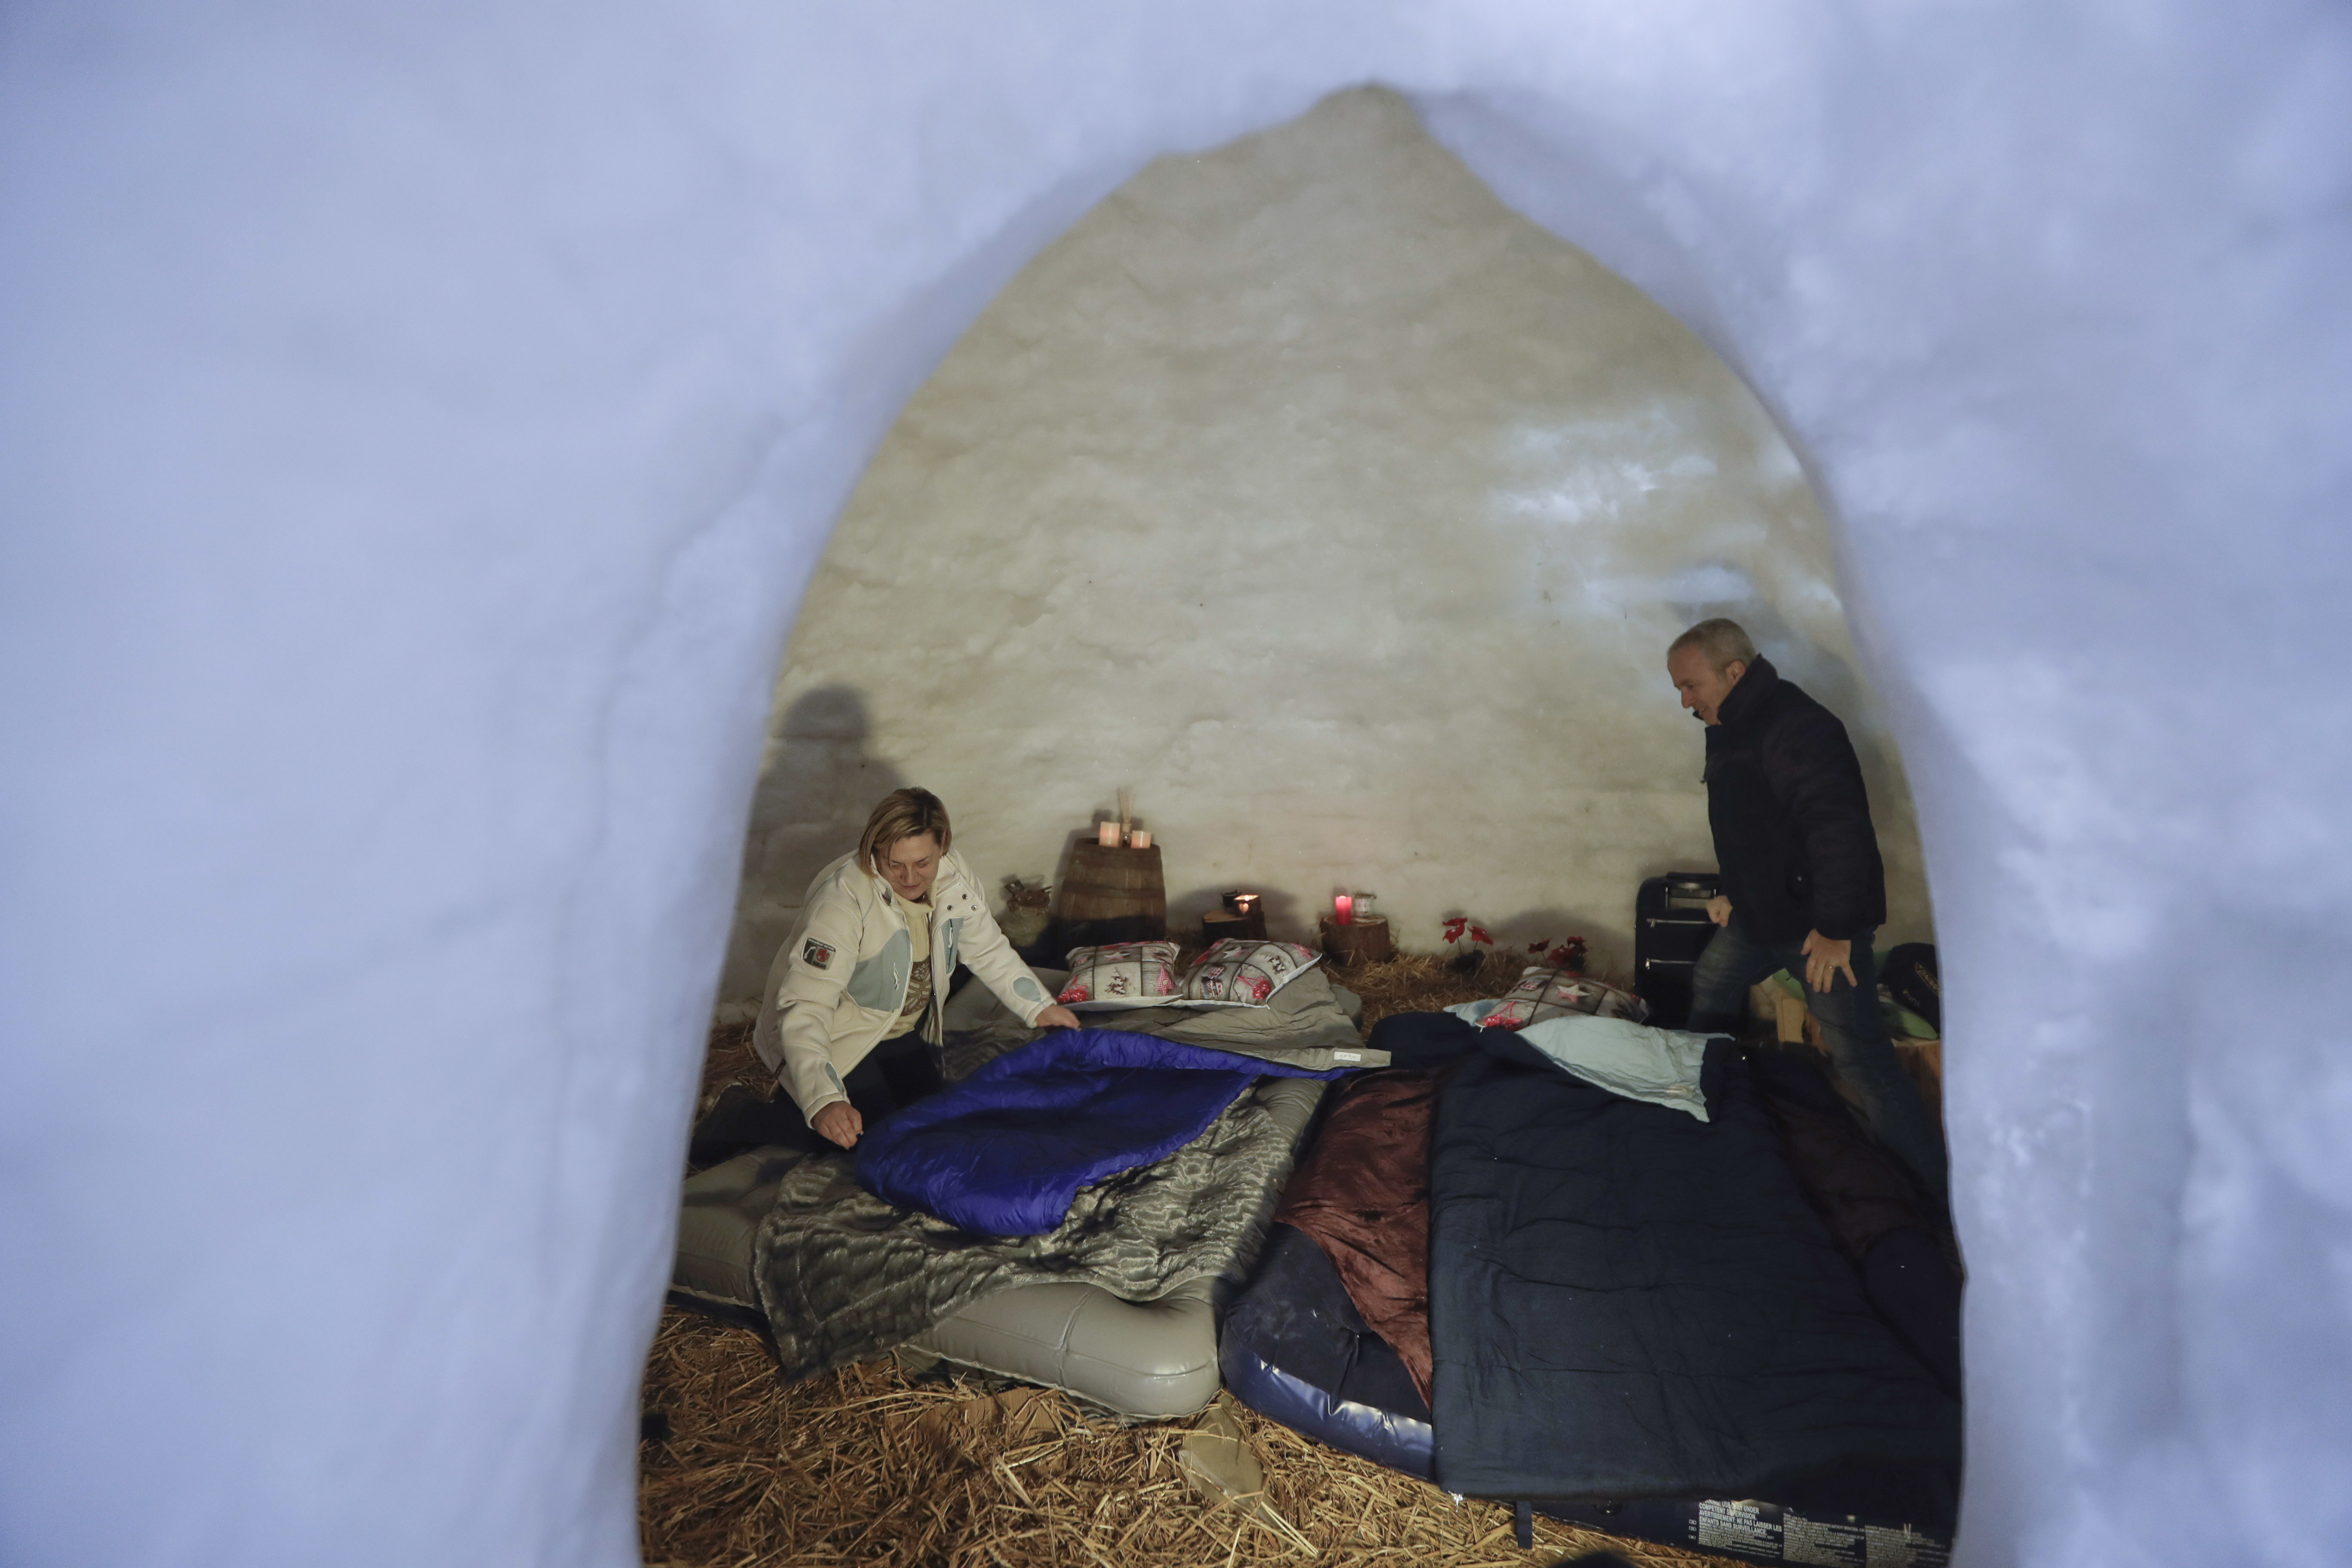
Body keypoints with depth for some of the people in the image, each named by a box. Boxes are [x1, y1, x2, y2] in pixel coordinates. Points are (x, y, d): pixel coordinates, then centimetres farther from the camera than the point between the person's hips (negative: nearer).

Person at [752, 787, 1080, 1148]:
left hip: (906, 1032, 6)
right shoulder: (842, 900, -35)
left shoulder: (954, 877, -17)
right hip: (839, 1037, -5)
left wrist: (1039, 1007, -1)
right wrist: (823, 1102, -50)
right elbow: (804, 1007, -39)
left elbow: (989, 950, 1)